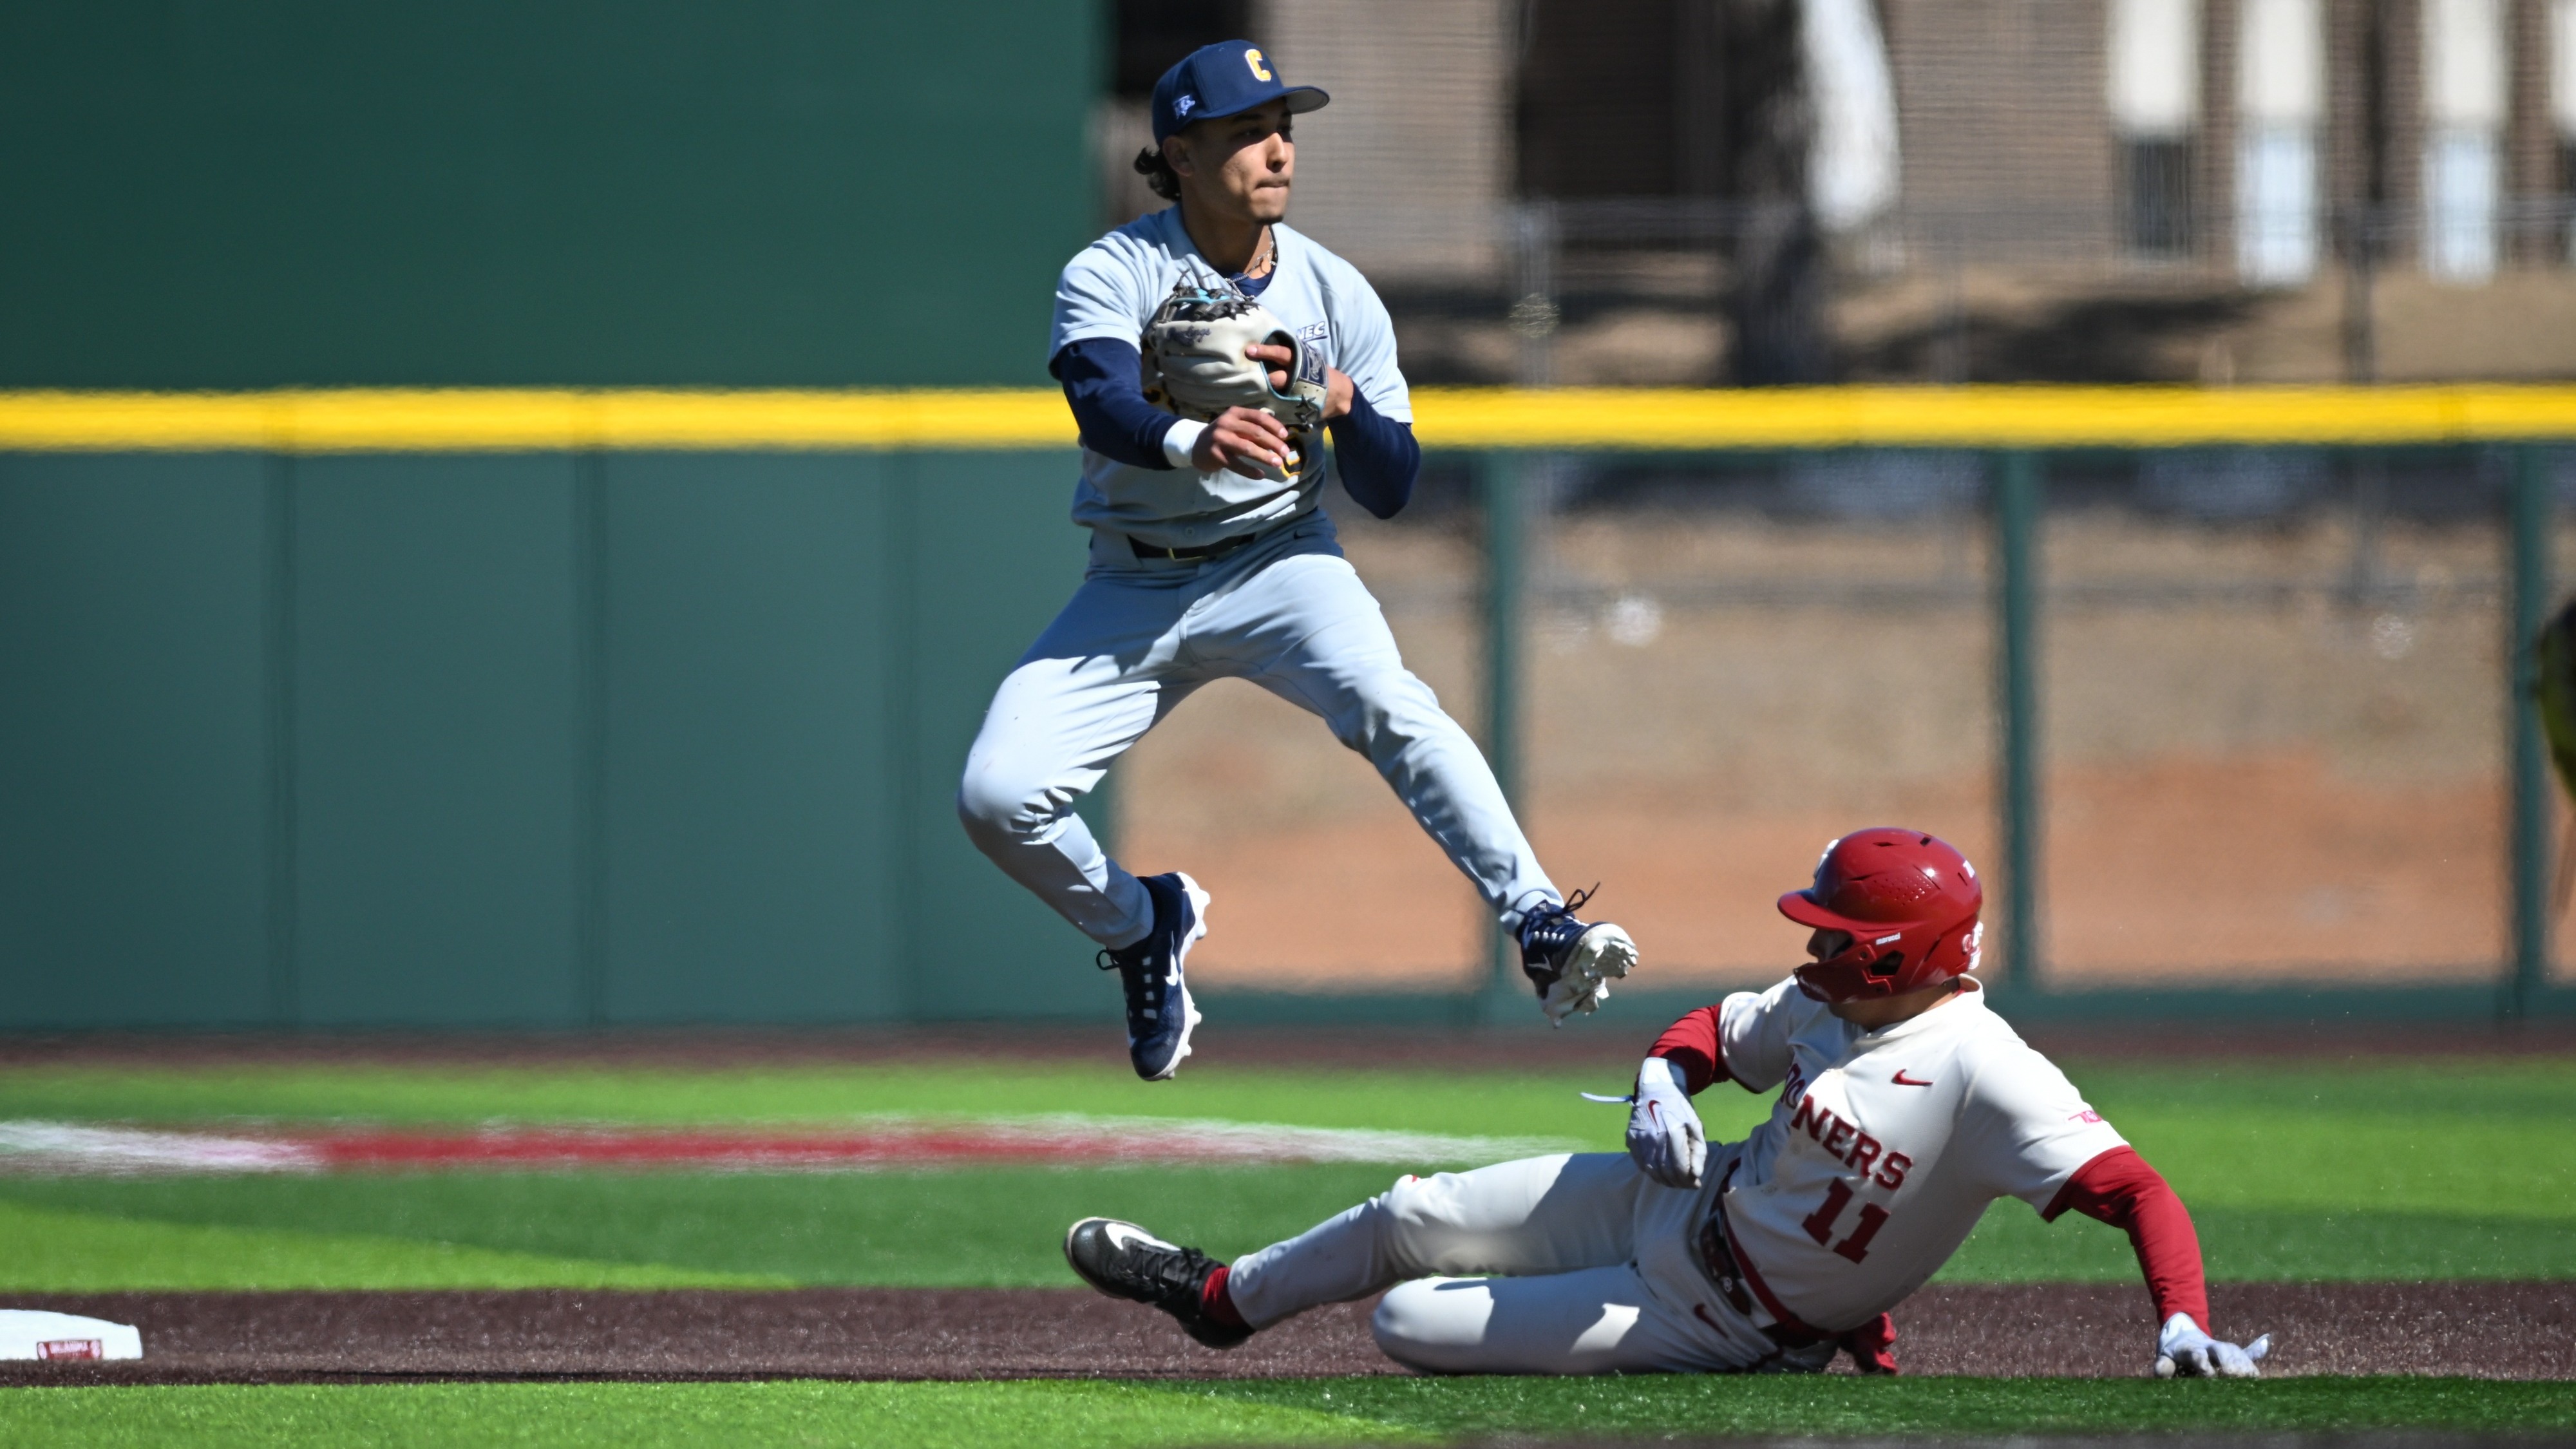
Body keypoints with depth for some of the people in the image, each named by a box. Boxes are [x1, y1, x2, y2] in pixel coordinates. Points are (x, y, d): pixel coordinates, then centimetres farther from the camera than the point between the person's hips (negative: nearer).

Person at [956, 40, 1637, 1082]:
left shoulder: (1334, 295, -3)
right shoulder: (1114, 275, -10)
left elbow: (1390, 490, -2)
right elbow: (1103, 402, -32)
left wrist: (1344, 402, -24)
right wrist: (1192, 442, -54)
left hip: (1280, 563, 0)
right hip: (1135, 588, 1)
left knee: (1388, 703, -32)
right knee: (997, 795, -13)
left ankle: (1541, 927, -35)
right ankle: (1139, 925, 17)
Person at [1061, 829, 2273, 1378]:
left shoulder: (1983, 1075, -32)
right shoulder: (1823, 1009, -7)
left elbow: (2133, 1188, -38)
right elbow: (1709, 1030, 12)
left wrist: (2185, 1328, -52)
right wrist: (1663, 1084, -11)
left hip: (1716, 1325, -7)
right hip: (1684, 1198, 7)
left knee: (1408, 1325, -4)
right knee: (1410, 1223, 16)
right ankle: (1221, 1299, 45)